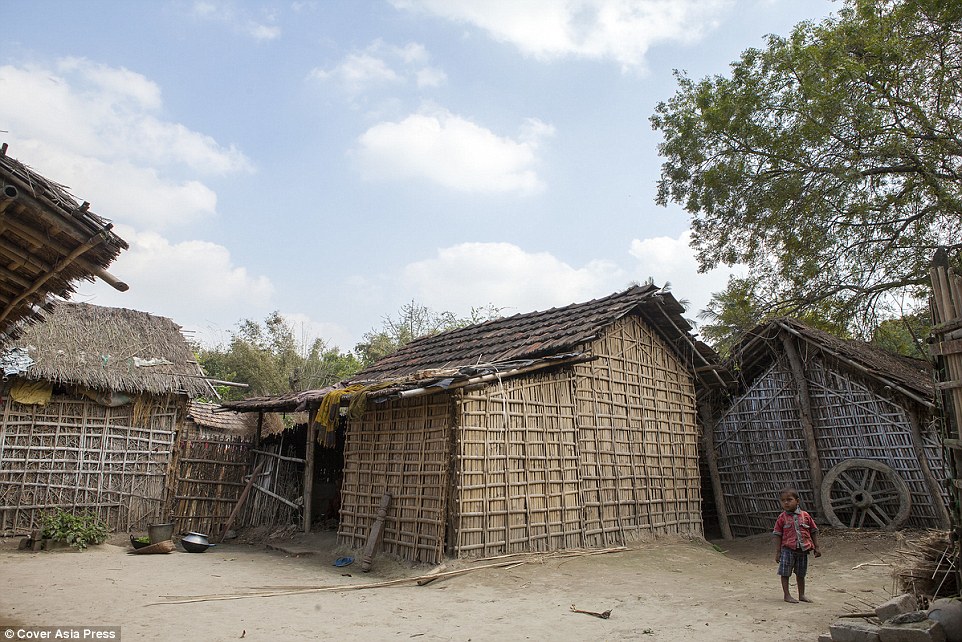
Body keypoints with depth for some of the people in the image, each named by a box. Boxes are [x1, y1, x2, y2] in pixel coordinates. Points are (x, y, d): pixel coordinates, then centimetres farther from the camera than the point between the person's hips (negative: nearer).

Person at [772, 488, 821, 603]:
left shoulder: (805, 516, 2)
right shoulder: (782, 518, -4)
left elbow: (813, 532, 11)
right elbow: (777, 535, -3)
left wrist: (817, 547, 9)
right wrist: (777, 552, -6)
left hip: (803, 550, 3)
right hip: (788, 549, -2)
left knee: (801, 574, 16)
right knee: (785, 573, 1)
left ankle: (801, 595, 28)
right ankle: (787, 595, 11)